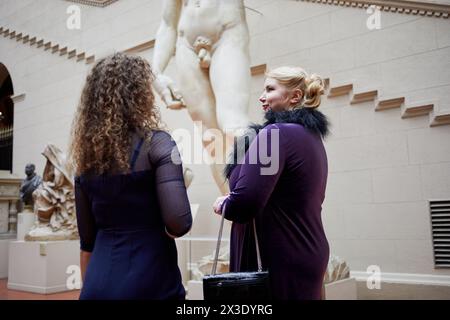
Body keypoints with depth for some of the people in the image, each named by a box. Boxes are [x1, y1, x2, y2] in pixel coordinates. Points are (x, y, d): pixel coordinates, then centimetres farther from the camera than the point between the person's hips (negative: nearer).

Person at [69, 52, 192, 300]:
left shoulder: (86, 157, 6)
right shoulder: (155, 142, -11)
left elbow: (87, 239, 10)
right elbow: (179, 223, -21)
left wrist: (90, 286, 19)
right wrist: (158, 232, 0)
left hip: (99, 283, 5)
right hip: (149, 282, -5)